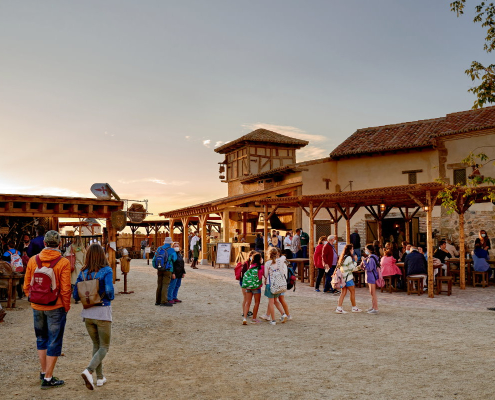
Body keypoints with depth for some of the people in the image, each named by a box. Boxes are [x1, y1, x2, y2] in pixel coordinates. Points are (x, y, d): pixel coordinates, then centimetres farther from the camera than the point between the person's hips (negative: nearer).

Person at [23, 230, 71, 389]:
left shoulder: (33, 260, -2)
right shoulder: (63, 262, -14)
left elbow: (27, 286, 4)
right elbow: (65, 289, -14)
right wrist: (66, 307, 0)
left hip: (37, 307, 5)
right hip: (55, 307, -4)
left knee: (41, 339, 22)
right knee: (54, 343, 6)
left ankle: (43, 372, 32)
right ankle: (48, 379, 11)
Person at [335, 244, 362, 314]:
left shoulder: (343, 257, 13)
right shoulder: (349, 258, -15)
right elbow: (353, 268, -13)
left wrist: (353, 260, 14)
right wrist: (355, 260, -4)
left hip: (343, 277, 8)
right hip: (348, 277, -8)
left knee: (343, 292, 7)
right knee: (353, 292, 6)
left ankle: (339, 308, 0)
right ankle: (354, 308, 17)